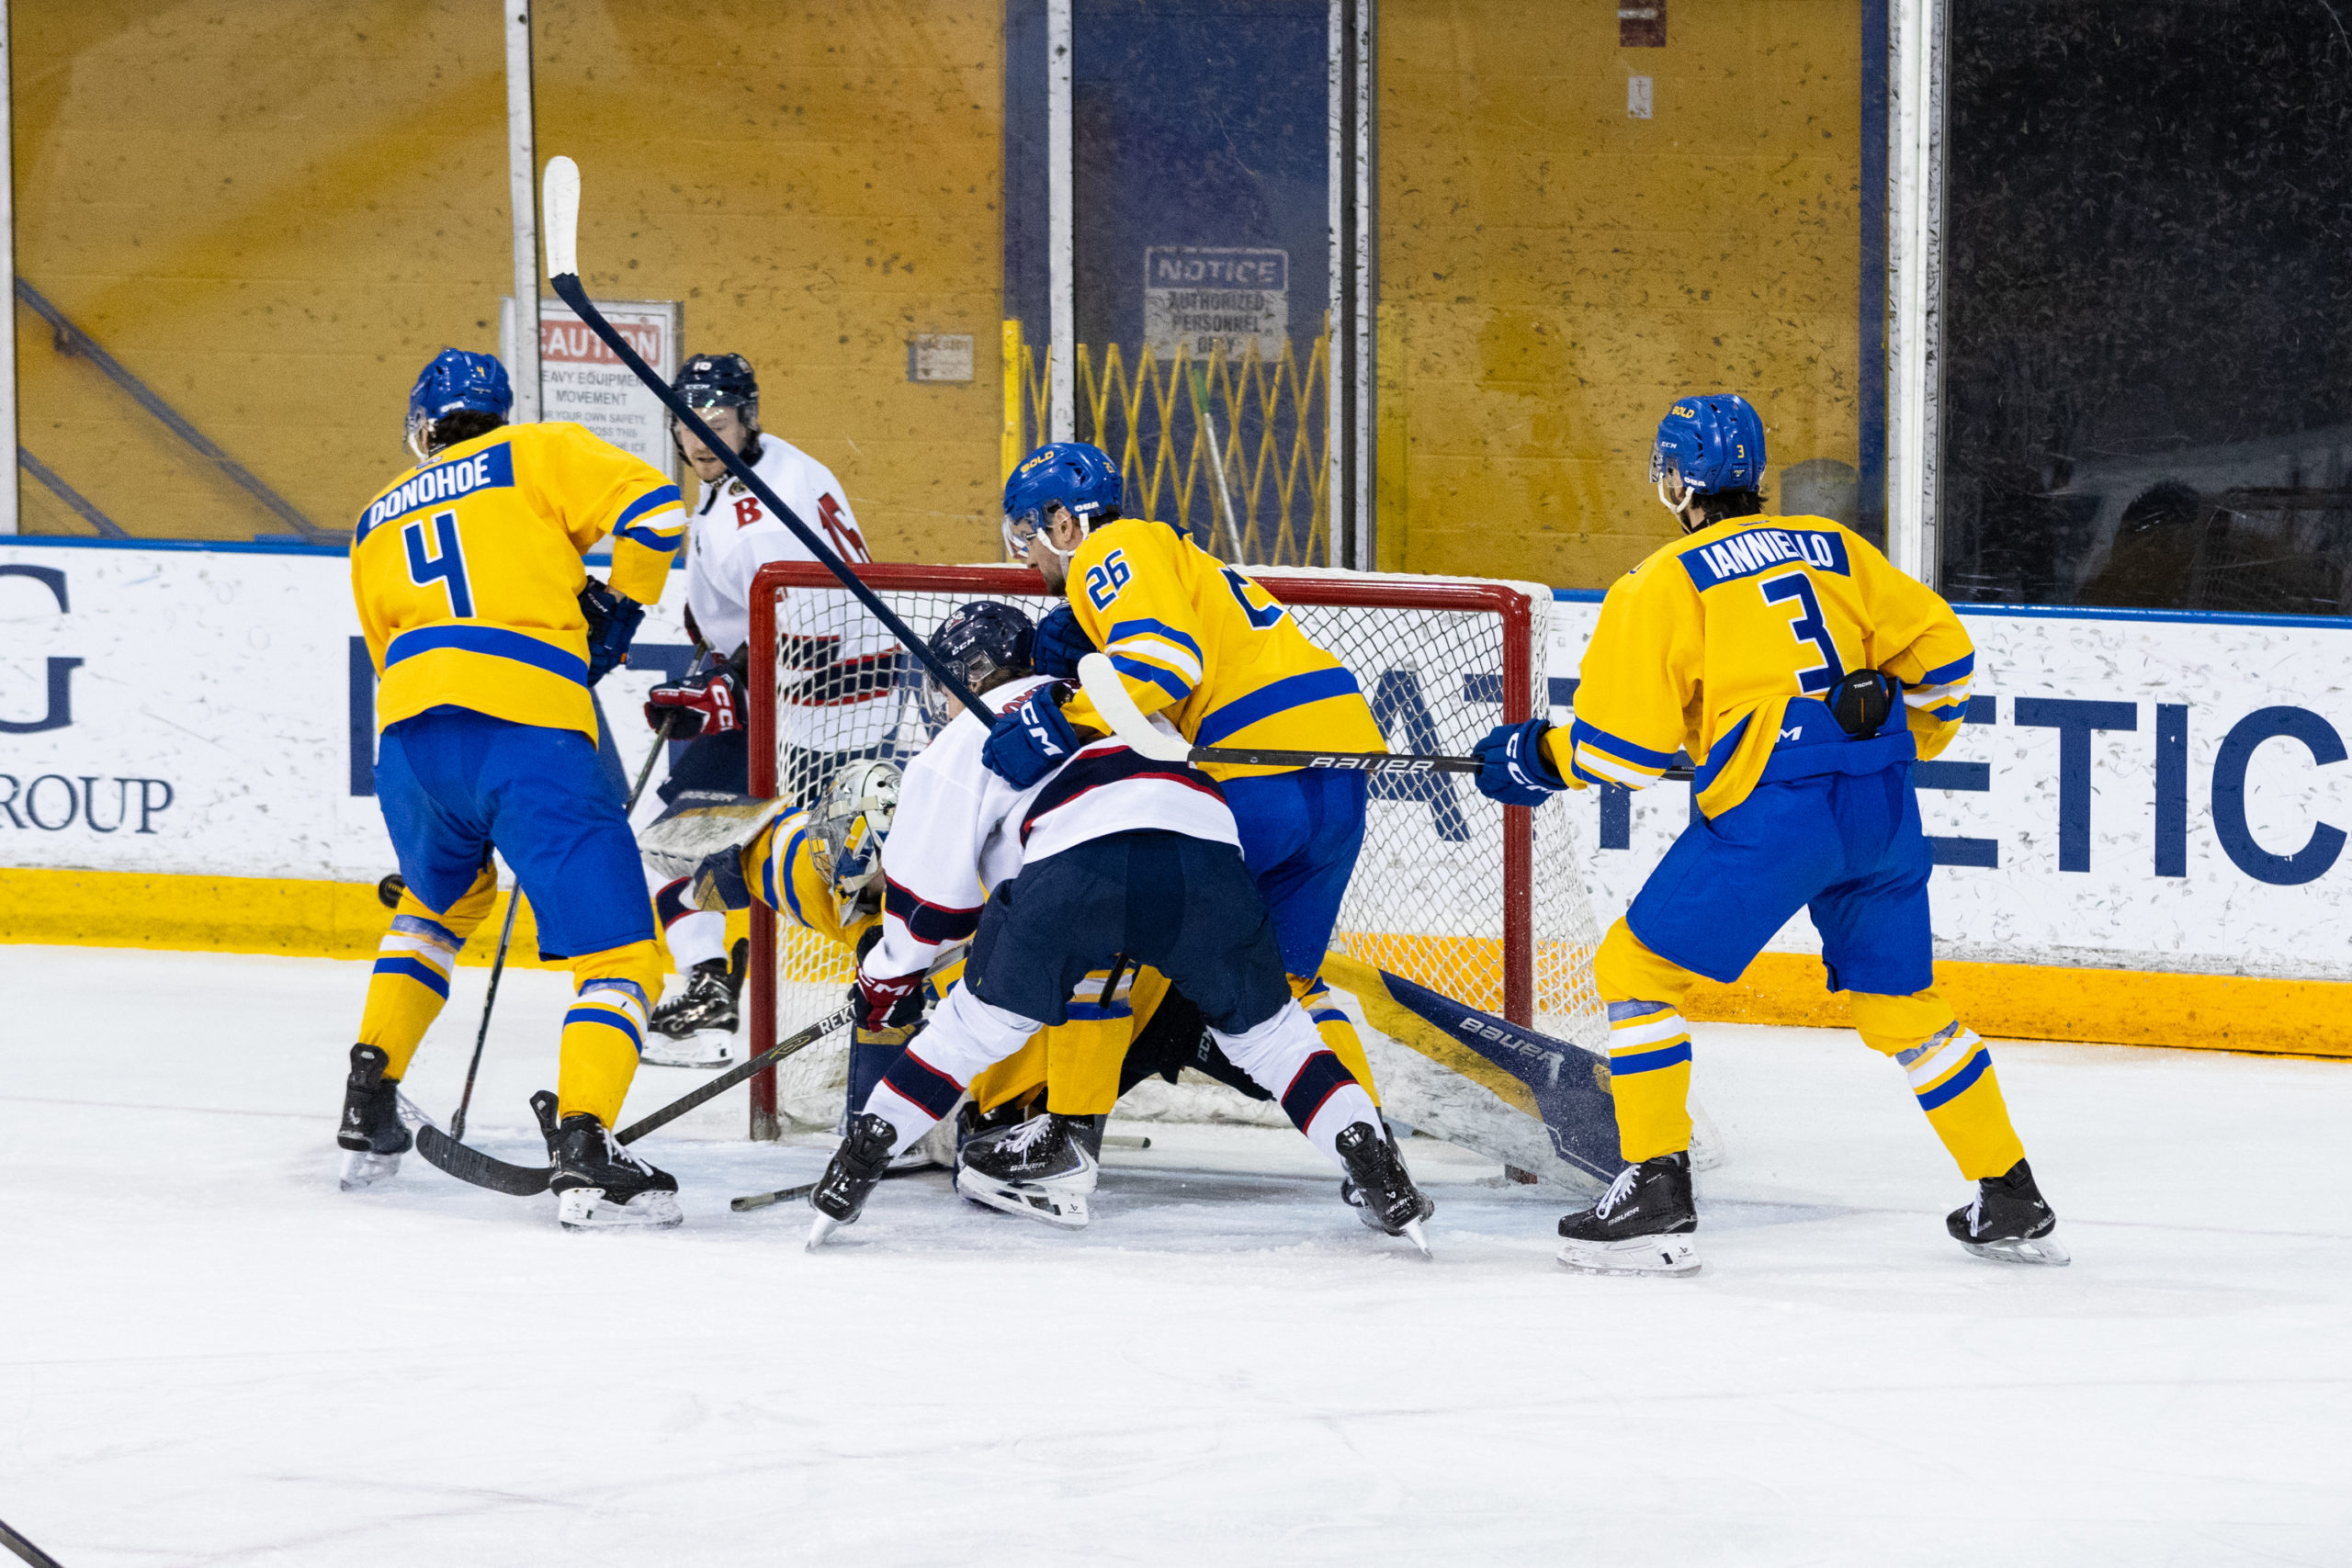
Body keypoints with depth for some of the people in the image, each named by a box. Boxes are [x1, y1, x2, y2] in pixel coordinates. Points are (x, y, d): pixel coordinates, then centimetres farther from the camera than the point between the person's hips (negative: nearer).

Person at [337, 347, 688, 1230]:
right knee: (618, 952, -2)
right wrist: (617, 608, 16)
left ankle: (369, 1114, 31)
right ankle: (583, 1148, -22)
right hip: (531, 731, -5)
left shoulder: (377, 525, 29)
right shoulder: (536, 455, 16)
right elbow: (649, 505, 2)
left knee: (442, 901, 35)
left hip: (410, 732, 5)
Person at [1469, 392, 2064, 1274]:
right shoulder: (1831, 548, 17)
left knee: (1637, 968, 6)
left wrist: (1539, 758, 16)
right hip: (1882, 807, 6)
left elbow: (1624, 748, -2)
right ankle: (2011, 1205, 22)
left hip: (1771, 809, -6)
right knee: (1900, 1002, 20)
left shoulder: (1661, 584, 2)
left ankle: (1656, 1195, -2)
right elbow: (1939, 651, 18)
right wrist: (1908, 745, 35)